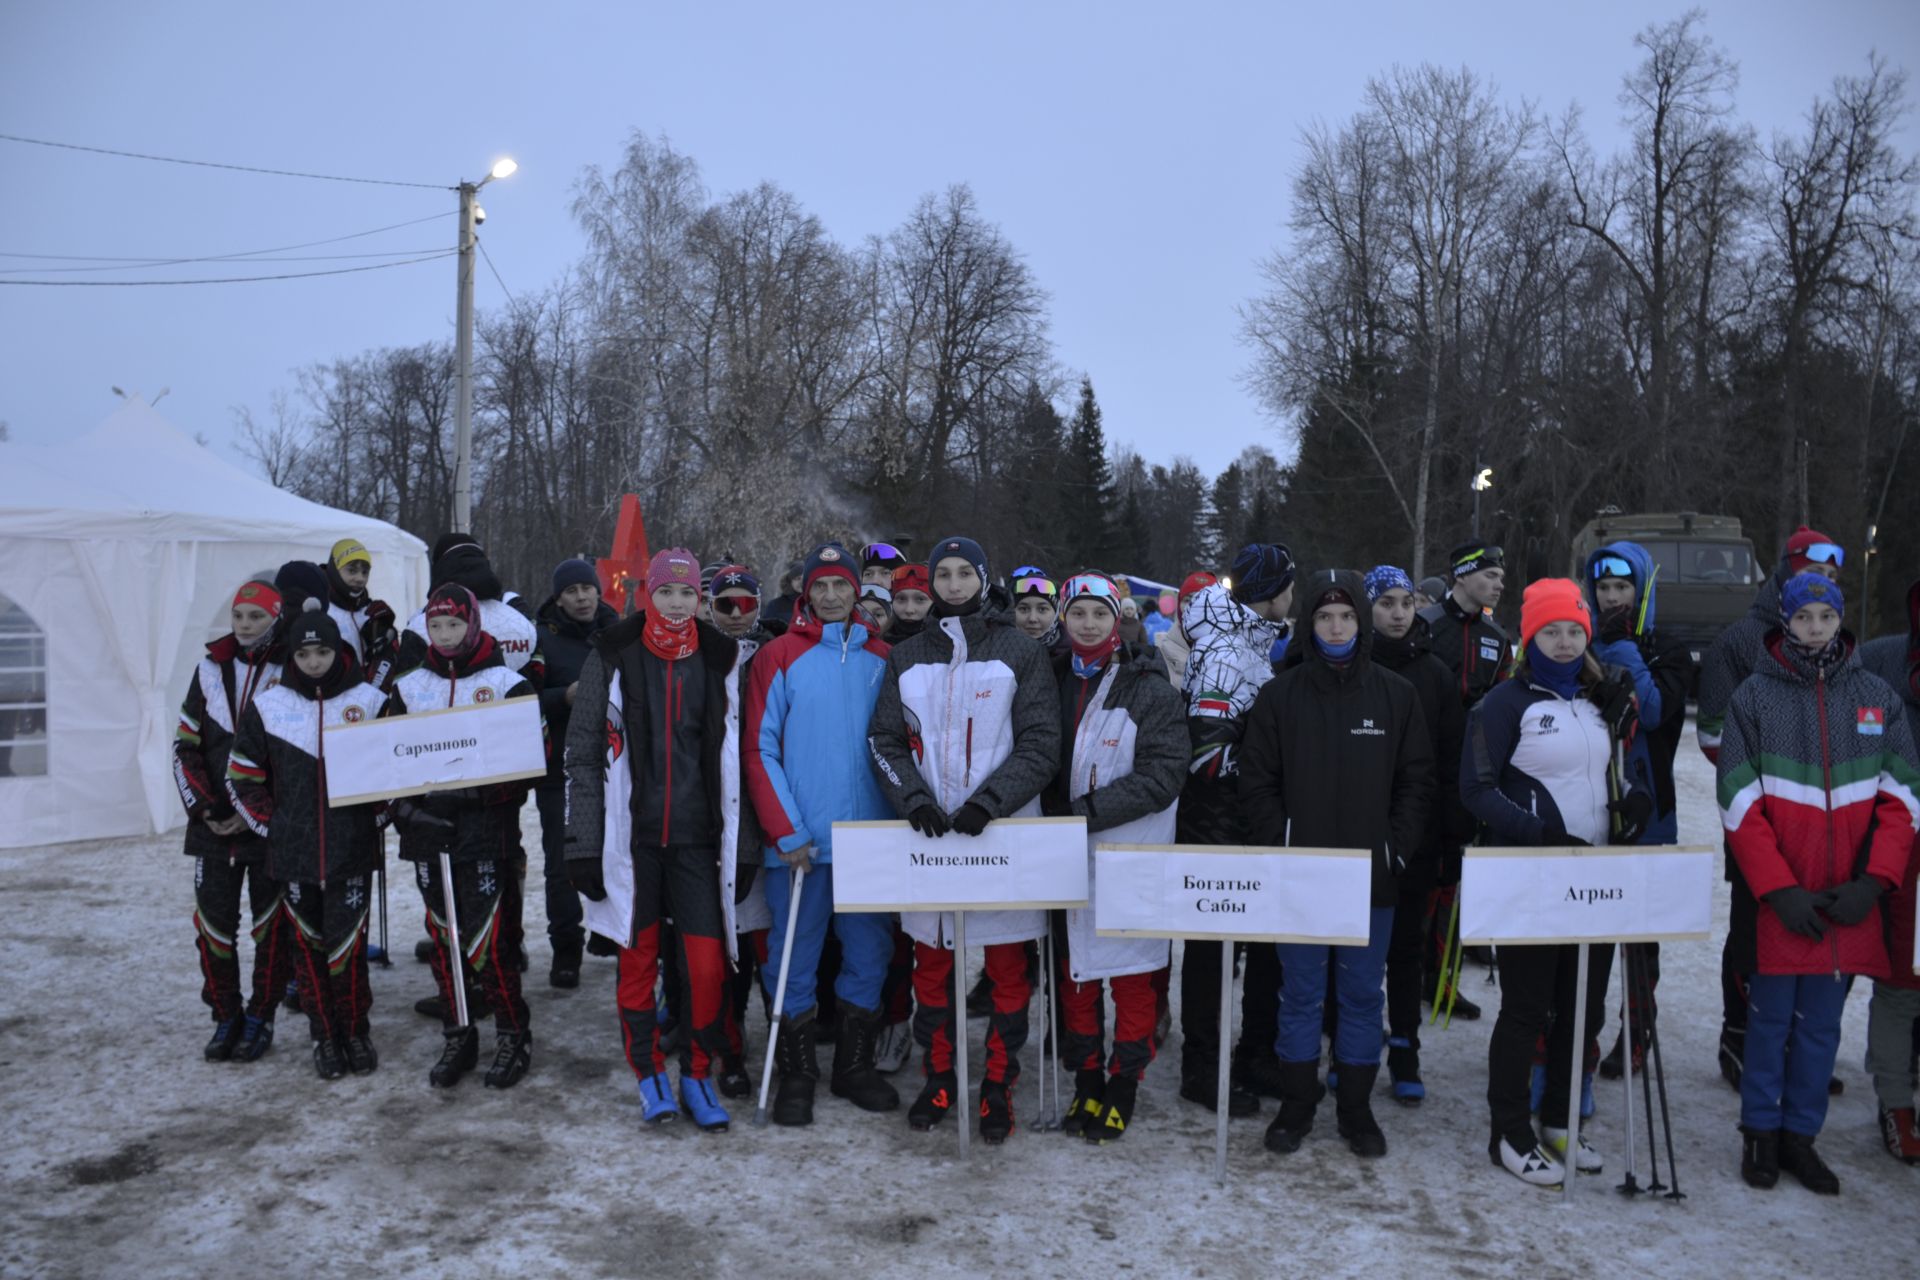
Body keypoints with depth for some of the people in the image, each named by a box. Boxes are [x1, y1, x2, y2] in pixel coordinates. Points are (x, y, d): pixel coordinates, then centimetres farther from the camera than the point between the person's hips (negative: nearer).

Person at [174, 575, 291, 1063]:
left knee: (272, 923, 4)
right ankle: (226, 1017, 21)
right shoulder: (211, 668, 5)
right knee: (213, 921, 6)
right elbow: (185, 744, 8)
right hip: (214, 823, 4)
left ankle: (260, 1017, 19)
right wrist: (204, 809, -2)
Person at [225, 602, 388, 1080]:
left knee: (348, 942, -1)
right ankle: (324, 1036, 20)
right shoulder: (268, 706, 3)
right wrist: (270, 824, 4)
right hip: (294, 850, 2)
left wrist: (378, 815, 2)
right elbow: (242, 774, 9)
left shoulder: (368, 701, 0)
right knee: (309, 943, 7)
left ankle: (355, 1032, 15)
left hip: (351, 848, -1)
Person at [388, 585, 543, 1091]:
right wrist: (405, 806, -2)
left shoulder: (508, 683, -1)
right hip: (428, 827, 5)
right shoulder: (409, 687, 12)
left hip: (488, 827, -5)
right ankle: (456, 1038, 22)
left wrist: (483, 791, -19)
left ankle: (513, 1036, 6)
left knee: (488, 939, -9)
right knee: (443, 936, 10)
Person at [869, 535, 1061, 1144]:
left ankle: (998, 1086, 18)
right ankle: (939, 1077, 26)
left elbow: (1040, 745, -3)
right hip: (927, 834, 3)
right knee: (930, 961, 10)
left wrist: (989, 801, -15)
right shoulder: (906, 659, 10)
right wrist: (914, 798, -9)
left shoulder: (1021, 654, 1)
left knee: (1007, 966, 3)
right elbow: (886, 742, 9)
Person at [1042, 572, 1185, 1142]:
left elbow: (1162, 775, -15)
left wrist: (1088, 811, -21)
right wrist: (1052, 819, -2)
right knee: (1074, 971, 12)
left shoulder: (1152, 692, -7)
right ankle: (1086, 1080, 27)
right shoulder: (1052, 684, 7)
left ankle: (1123, 1085, 19)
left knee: (1133, 974, 4)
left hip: (1132, 860, -4)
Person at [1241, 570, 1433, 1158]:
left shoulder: (1396, 695, 3)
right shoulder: (1280, 695, 0)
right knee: (1301, 994, 9)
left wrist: (1398, 850, -4)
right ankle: (1296, 1105, 23)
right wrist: (1278, 849, -8)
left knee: (1363, 995, 11)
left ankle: (1356, 1108, 25)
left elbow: (1416, 780, 5)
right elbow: (1258, 782, 1)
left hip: (1372, 877, 1)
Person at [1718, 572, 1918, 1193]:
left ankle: (1800, 1134, 24)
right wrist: (1780, 890, -13)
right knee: (1770, 1019, 7)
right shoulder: (1754, 697, -3)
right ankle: (1761, 1132, 22)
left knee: (1821, 1025, 11)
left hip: (1850, 903, 2)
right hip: (1777, 901, -2)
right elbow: (1740, 804, -6)